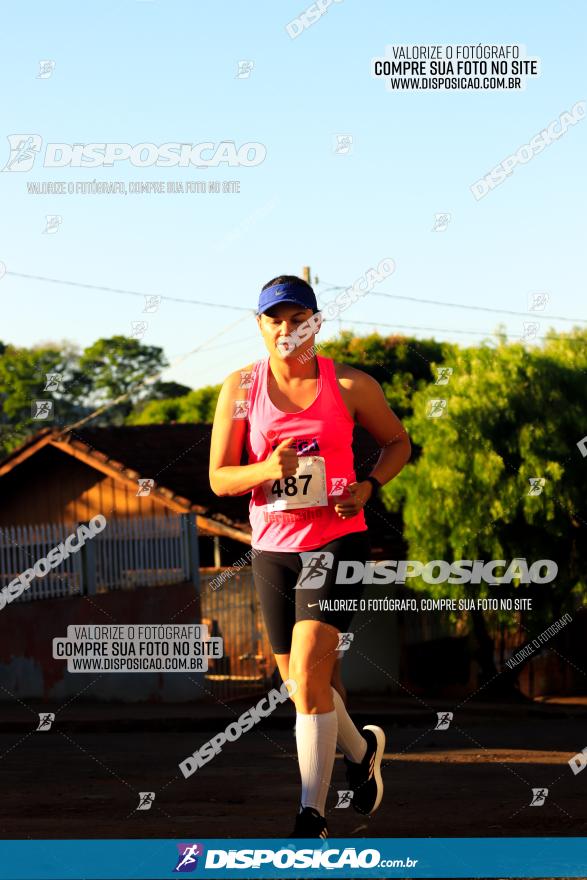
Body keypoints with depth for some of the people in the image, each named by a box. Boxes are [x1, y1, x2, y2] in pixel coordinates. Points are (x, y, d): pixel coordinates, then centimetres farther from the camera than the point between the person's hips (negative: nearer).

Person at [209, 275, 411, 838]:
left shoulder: (351, 386, -3)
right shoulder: (241, 388, 1)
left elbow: (397, 442, 12)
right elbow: (218, 478, 0)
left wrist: (369, 487, -7)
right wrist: (266, 470, -20)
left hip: (336, 540, -3)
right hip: (273, 548, 3)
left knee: (308, 670, -19)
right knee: (301, 684, 12)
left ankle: (311, 818, -17)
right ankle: (362, 749, 43)